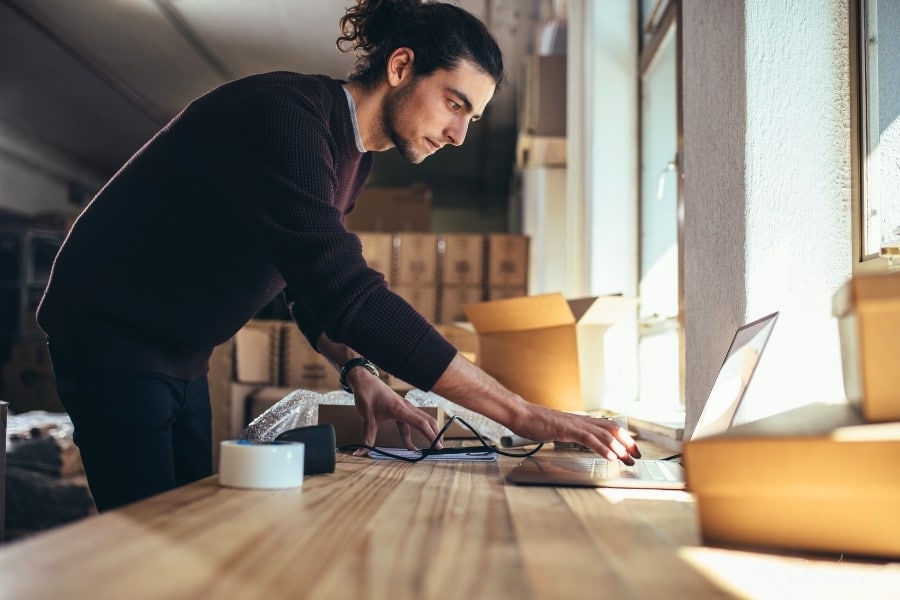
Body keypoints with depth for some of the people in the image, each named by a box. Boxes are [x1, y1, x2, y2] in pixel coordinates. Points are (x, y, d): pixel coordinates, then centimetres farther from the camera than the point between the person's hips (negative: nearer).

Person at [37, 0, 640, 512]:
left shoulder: (353, 154, 4)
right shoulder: (284, 115, -27)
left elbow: (313, 282, 13)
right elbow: (347, 293, -37)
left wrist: (358, 373, -7)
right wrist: (524, 415, -38)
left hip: (180, 358, 9)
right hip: (112, 334, -9)